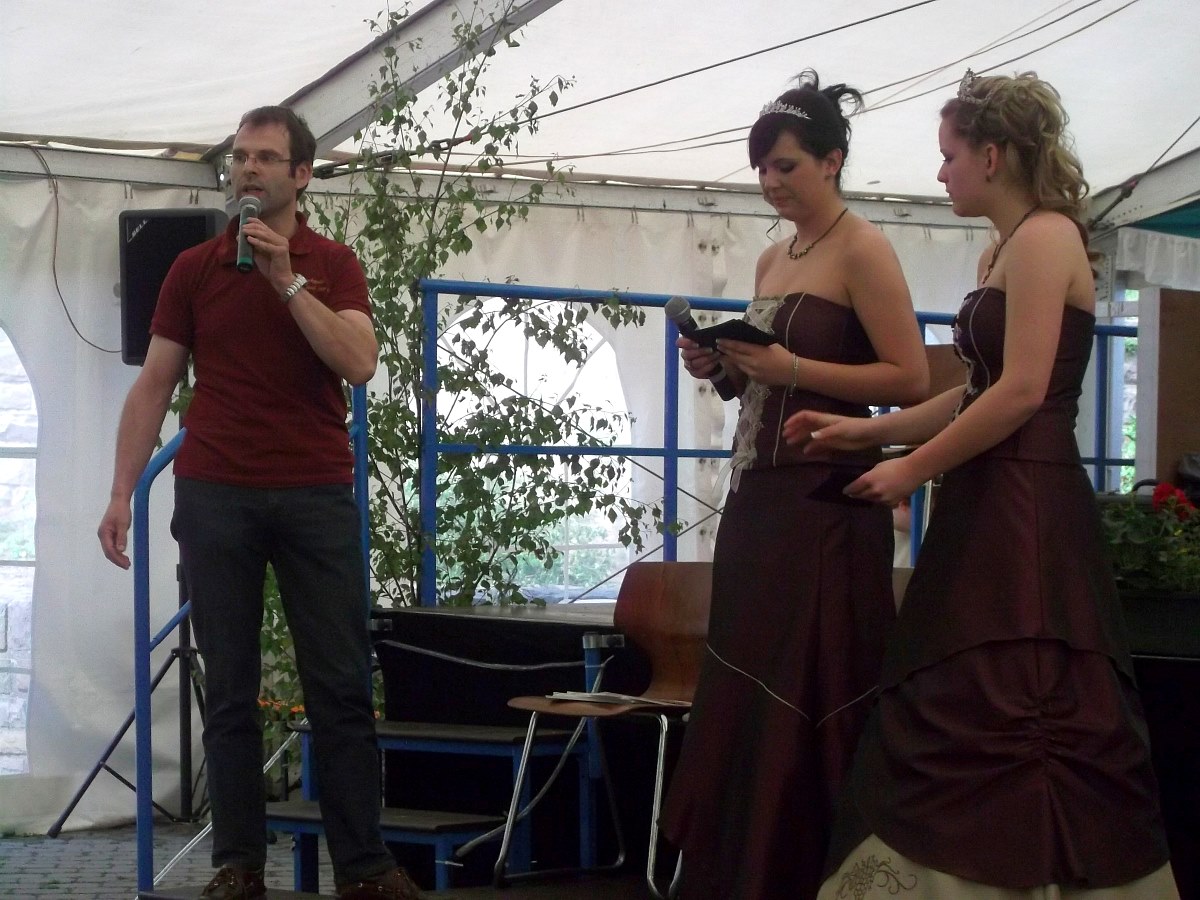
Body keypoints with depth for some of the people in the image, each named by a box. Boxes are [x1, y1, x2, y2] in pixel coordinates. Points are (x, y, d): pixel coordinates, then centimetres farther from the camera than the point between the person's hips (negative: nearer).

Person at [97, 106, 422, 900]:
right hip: (215, 497, 1)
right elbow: (154, 386, 8)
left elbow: (359, 364, -10)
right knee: (230, 690, 2)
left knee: (342, 686, 0)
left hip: (317, 496, -1)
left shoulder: (333, 264, 5)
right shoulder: (194, 269, 8)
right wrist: (121, 491, 1)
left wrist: (288, 281, -15)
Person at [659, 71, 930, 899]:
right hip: (758, 496, 8)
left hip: (828, 502, -8)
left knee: (810, 703, -6)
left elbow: (912, 380, -14)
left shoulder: (862, 252, -7)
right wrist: (725, 368, 4)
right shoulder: (772, 260, 16)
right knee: (743, 700, 9)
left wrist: (792, 369, -18)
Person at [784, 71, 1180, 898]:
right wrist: (861, 431, 17)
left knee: (1014, 723, -9)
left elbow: (1022, 391, -18)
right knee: (959, 721, 8)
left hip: (1027, 510, -10)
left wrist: (912, 470, -12)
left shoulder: (1045, 236, -11)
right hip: (992, 505, 10)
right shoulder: (1004, 250, 18)